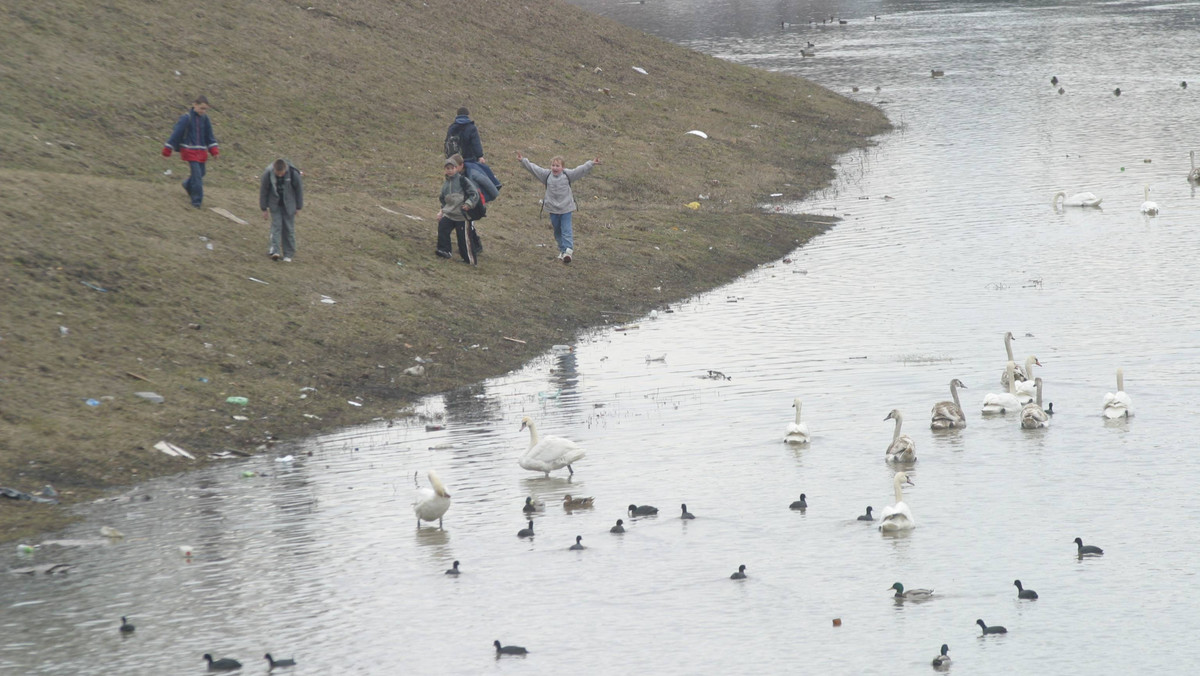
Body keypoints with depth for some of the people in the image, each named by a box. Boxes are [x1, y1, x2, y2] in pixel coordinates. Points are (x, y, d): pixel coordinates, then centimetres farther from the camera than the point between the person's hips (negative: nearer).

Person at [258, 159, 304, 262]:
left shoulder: (293, 174, -21)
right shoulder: (268, 174, -20)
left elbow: (299, 190, -6)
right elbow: (263, 191, -8)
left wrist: (299, 207, 0)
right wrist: (264, 209, -4)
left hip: (288, 205, 0)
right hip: (275, 205, 0)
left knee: (288, 228, 3)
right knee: (276, 226, -11)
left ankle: (288, 254, 10)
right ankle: (275, 251, -16)